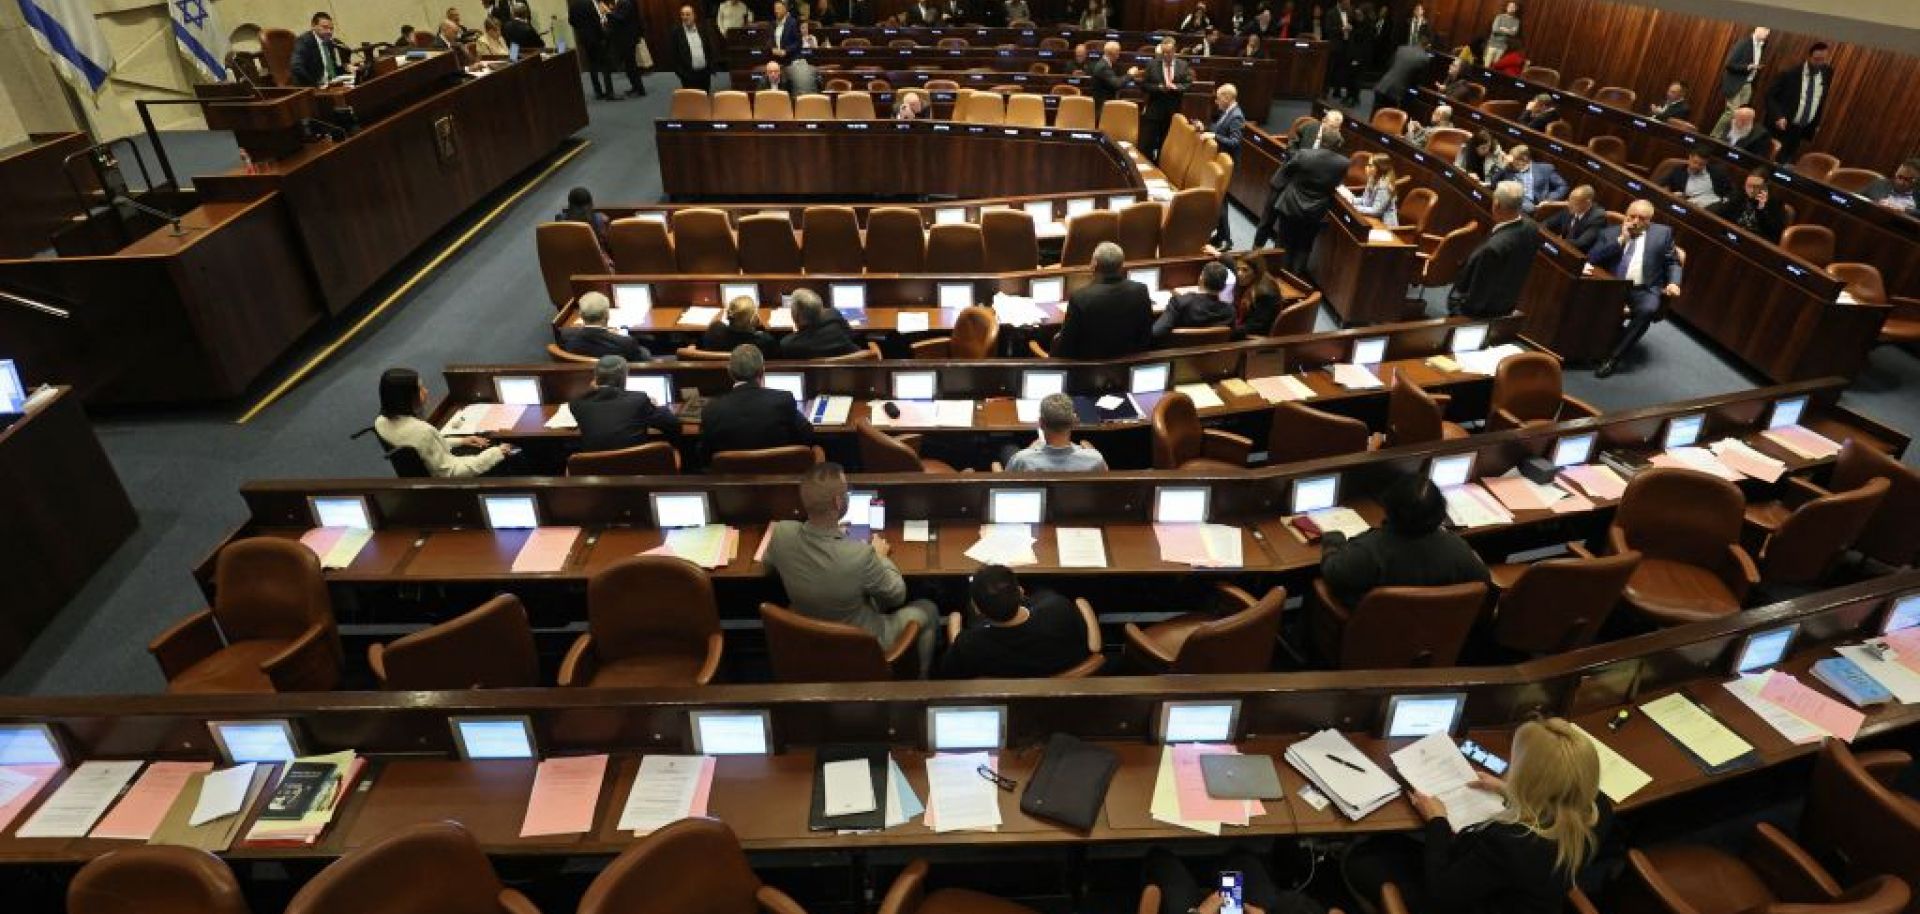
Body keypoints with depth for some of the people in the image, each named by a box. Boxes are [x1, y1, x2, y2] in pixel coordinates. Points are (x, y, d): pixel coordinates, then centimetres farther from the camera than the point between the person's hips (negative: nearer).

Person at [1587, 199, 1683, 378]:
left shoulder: (1662, 233, 15)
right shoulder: (1610, 234, 15)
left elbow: (1673, 262, 16)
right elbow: (1592, 258, 0)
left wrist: (1673, 282, -4)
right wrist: (1621, 240, -5)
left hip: (1644, 289, 0)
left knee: (1648, 309, -33)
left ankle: (1613, 358, -29)